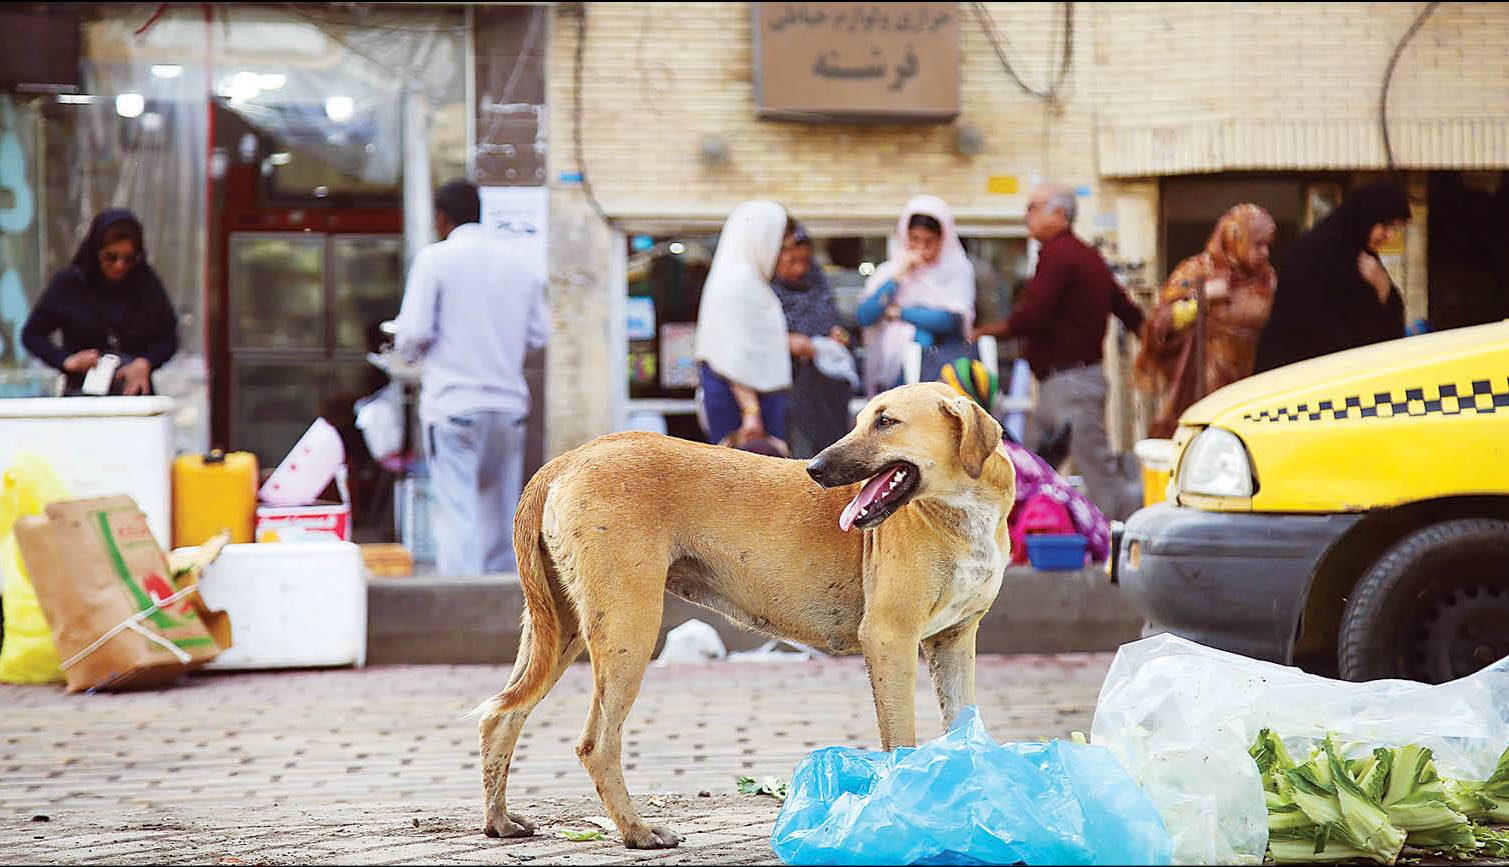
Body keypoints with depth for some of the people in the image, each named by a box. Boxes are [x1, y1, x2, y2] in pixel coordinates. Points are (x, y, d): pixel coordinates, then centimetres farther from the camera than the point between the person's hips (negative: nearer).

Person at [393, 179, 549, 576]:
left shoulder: (435, 259, -6)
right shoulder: (518, 262, 9)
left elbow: (414, 333, -10)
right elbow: (539, 333, 11)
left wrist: (406, 348, 12)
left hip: (453, 403, -5)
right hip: (508, 401, 5)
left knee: (457, 512, -6)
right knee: (501, 509, 14)